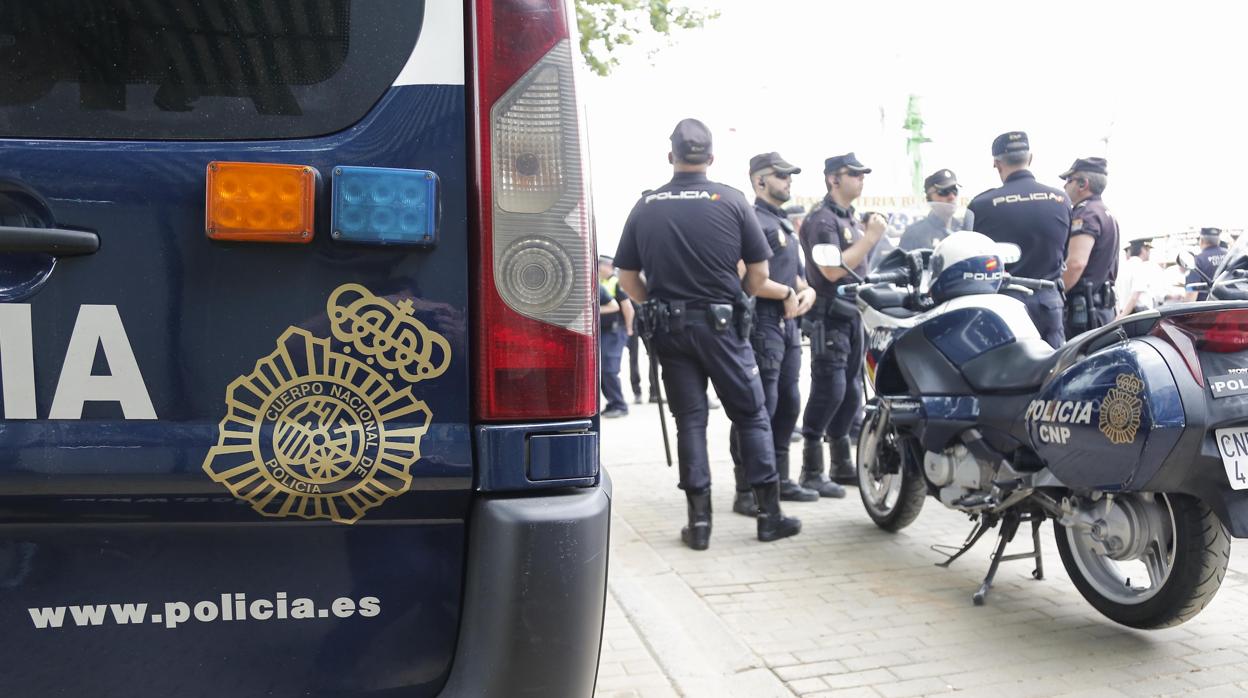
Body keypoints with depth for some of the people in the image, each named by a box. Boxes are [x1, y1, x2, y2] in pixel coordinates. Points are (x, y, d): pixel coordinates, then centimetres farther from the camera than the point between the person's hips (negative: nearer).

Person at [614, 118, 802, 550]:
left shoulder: (645, 207, 2)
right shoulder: (732, 201, -4)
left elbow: (627, 279, 4)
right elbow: (757, 277, -2)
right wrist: (785, 293, 17)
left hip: (668, 330, 2)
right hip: (722, 323, -2)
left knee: (689, 420, 9)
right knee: (751, 415, 8)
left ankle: (699, 521, 10)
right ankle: (770, 515, 12)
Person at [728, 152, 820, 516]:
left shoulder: (784, 223, 22)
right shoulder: (753, 220, -8)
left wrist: (806, 290, 5)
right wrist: (787, 294, -13)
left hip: (787, 321, 10)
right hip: (762, 320, -10)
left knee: (788, 404, 13)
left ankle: (779, 480, 24)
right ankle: (746, 491, -6)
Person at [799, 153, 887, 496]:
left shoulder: (851, 217, 17)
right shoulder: (822, 218, -12)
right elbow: (832, 269, -23)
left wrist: (871, 235, 10)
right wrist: (869, 238, -20)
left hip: (852, 313, 9)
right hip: (829, 316, -9)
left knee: (851, 391, 13)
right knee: (829, 391, -11)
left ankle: (842, 463, 23)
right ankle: (811, 471, -5)